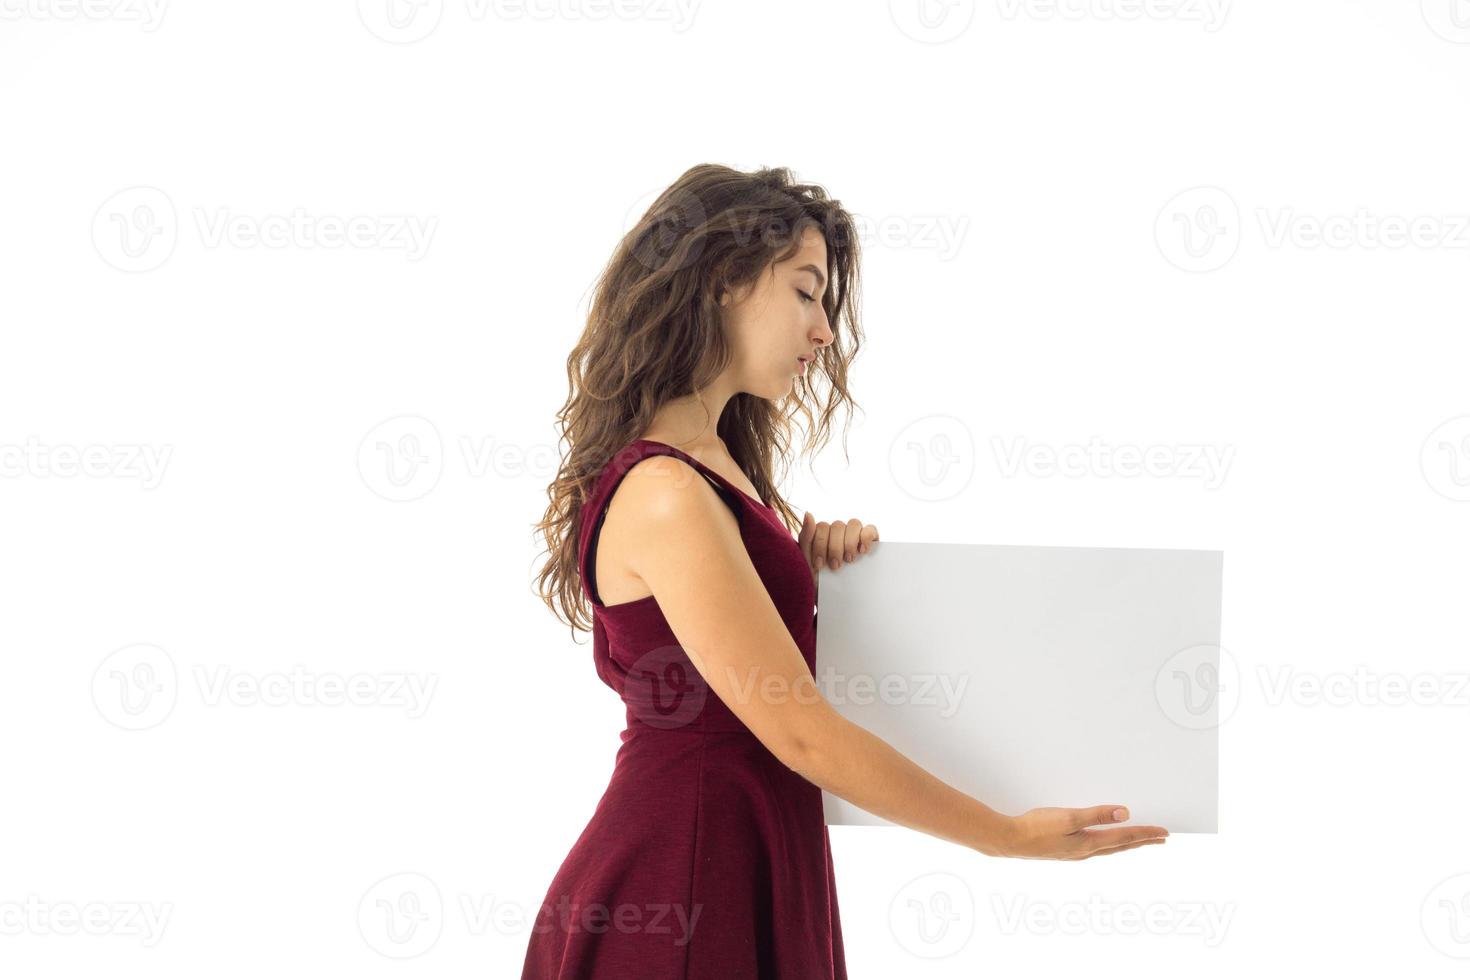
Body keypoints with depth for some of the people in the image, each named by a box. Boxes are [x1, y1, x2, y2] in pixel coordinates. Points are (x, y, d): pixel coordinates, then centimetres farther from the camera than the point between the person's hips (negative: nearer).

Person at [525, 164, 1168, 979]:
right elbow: (802, 735, -21)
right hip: (684, 885, -9)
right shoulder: (665, 498, -21)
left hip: (750, 863, 9)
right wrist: (1009, 837, -13)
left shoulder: (715, 461, 9)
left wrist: (809, 555, 0)